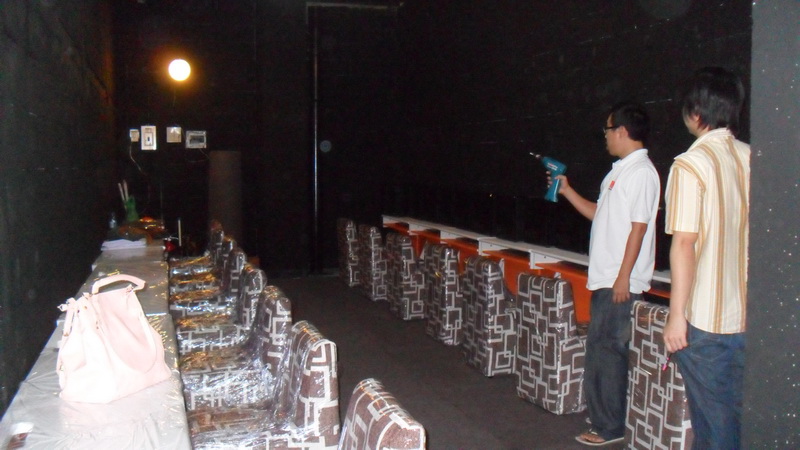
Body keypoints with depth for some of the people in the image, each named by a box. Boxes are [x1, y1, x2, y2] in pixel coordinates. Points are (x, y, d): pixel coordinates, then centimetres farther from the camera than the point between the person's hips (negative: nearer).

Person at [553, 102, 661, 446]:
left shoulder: (641, 172, -13)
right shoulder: (620, 170, 17)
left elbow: (638, 227, -18)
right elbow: (599, 215, 22)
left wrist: (623, 276, -20)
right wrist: (566, 191, 19)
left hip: (620, 281, -10)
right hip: (605, 277, 10)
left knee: (606, 349, -4)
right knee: (601, 348, 15)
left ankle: (609, 427, 6)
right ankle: (604, 417, 26)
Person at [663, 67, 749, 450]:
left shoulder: (690, 165, -13)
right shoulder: (752, 159, 5)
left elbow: (684, 244, -17)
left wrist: (676, 315, -11)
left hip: (705, 318, -6)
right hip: (748, 316, 6)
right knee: (740, 413, 17)